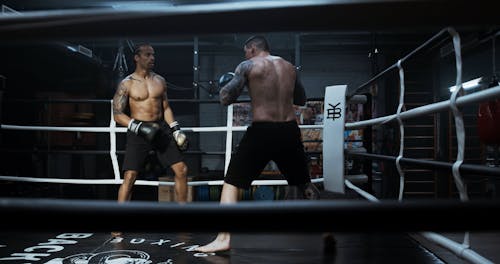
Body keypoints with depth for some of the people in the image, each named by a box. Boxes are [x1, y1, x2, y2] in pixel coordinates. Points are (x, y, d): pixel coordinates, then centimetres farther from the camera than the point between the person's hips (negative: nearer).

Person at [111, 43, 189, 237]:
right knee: (130, 176, -12)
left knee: (181, 169, 0)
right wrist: (139, 127, -20)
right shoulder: (127, 84, -4)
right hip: (138, 131, -4)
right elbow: (118, 114, -7)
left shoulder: (160, 81, 10)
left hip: (160, 128, 4)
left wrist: (176, 130, 6)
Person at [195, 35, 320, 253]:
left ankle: (223, 238, -5)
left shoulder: (248, 66, -1)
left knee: (231, 183, 4)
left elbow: (225, 99, -4)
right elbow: (301, 99, 23)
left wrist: (225, 83, 16)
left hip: (262, 131, -5)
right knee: (304, 183, 22)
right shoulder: (290, 67, 13)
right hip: (289, 130, 5)